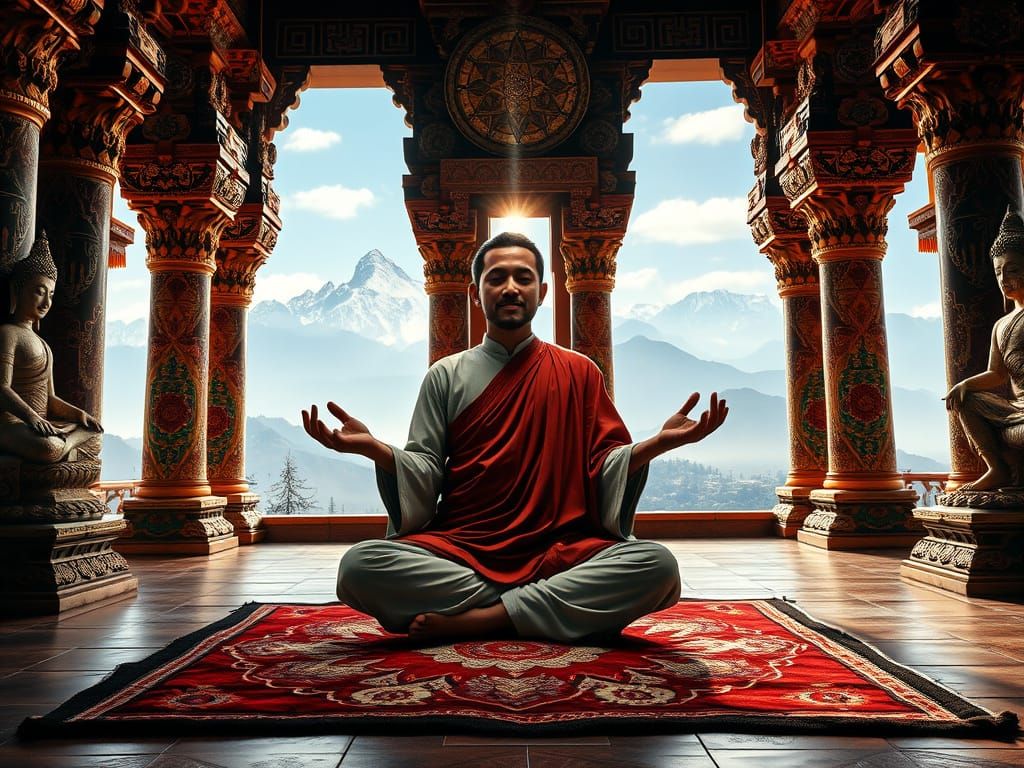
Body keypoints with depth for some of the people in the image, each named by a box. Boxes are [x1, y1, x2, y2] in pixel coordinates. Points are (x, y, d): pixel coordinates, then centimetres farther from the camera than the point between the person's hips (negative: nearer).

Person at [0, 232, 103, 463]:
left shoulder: (40, 342, 22)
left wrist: (78, 413, 1)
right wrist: (31, 416, -34)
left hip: (42, 422, 9)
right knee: (48, 448, -37)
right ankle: (67, 444, -9)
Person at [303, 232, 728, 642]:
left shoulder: (579, 372, 12)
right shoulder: (446, 375, 12)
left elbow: (604, 466, 6)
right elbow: (424, 478, 6)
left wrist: (656, 443, -13)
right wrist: (375, 449, -14)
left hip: (558, 551, 0)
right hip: (459, 552, 1)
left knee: (656, 564, -28)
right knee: (360, 565, -28)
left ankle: (477, 618, -21)